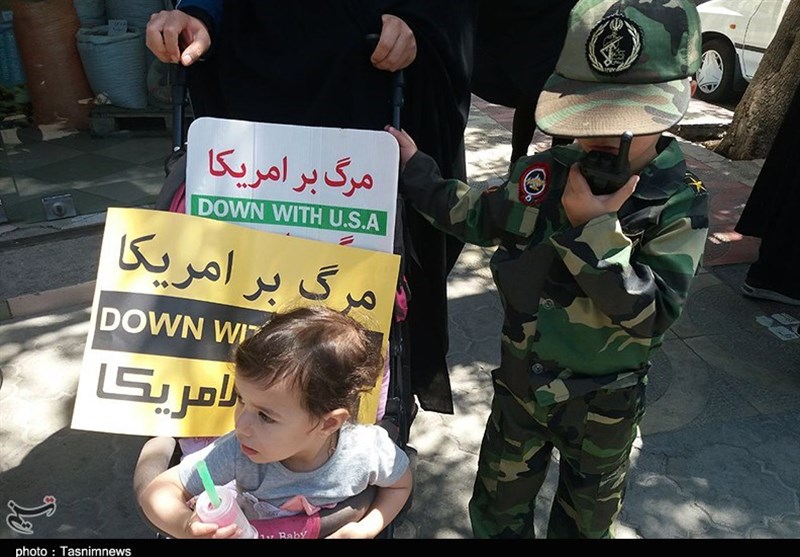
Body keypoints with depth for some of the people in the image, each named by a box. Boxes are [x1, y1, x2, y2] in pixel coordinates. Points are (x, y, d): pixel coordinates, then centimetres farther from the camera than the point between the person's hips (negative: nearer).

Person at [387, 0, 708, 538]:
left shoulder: (681, 204, -20)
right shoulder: (544, 174, -12)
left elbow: (652, 313, -26)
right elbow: (474, 216, 4)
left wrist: (596, 230, -34)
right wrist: (413, 167, -2)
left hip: (605, 405, -2)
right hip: (521, 385, 2)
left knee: (588, 514, 27)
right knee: (498, 509, 23)